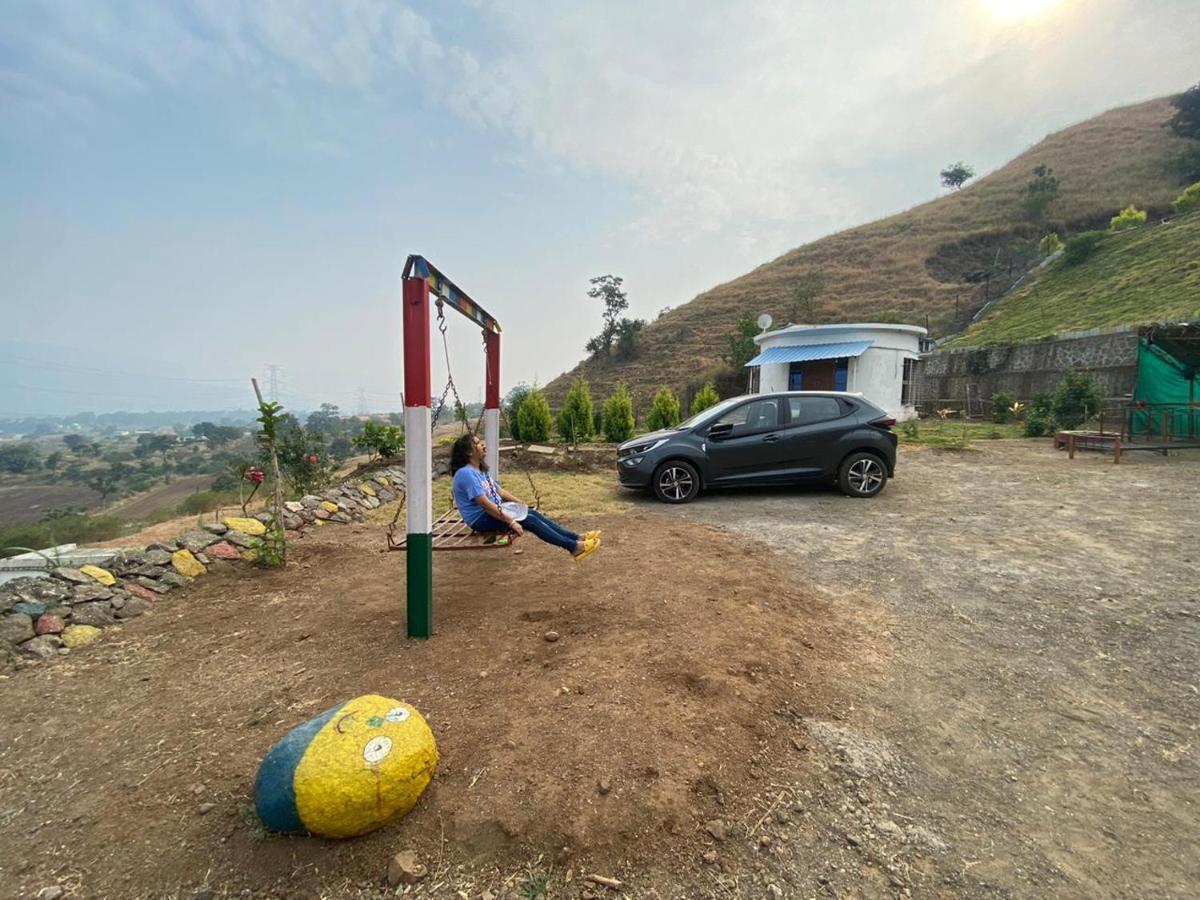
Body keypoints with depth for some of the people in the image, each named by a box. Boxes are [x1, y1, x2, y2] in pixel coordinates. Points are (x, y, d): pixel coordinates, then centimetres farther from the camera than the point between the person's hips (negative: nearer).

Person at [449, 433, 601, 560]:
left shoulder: (480, 470, 12)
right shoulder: (466, 473, -20)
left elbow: (500, 491, 17)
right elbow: (485, 504, -26)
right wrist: (510, 521, -26)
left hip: (494, 511, 9)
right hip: (481, 520, -9)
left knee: (534, 513, -6)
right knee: (529, 520, -20)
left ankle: (576, 538, -10)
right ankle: (574, 547, -22)